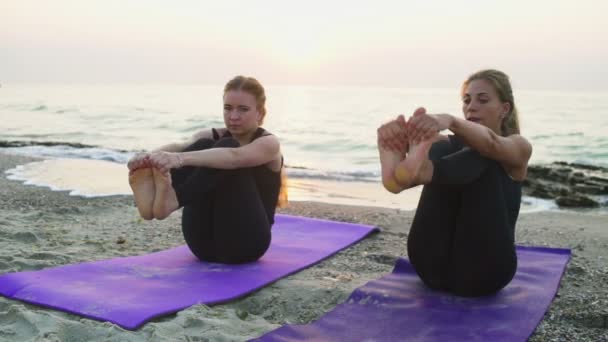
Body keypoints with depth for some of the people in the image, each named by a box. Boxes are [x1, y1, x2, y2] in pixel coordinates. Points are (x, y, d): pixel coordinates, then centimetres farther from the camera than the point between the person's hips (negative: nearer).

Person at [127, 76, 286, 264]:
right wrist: (151, 156, -40)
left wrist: (182, 158, -47)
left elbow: (234, 157, -30)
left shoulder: (268, 144, -6)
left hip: (245, 241, -4)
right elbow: (180, 147, -16)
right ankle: (156, 193, -45)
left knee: (224, 147, -25)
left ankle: (170, 200, -48)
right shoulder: (212, 137, 8)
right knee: (203, 147, -19)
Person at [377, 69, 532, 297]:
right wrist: (395, 134, -38)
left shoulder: (519, 148, 6)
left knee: (481, 155, -23)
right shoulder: (450, 145, 15)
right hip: (436, 265, 3)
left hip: (483, 268, -2)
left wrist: (449, 121, -44)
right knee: (440, 150, -18)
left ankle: (417, 170, -52)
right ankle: (408, 170, -52)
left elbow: (490, 143, -21)